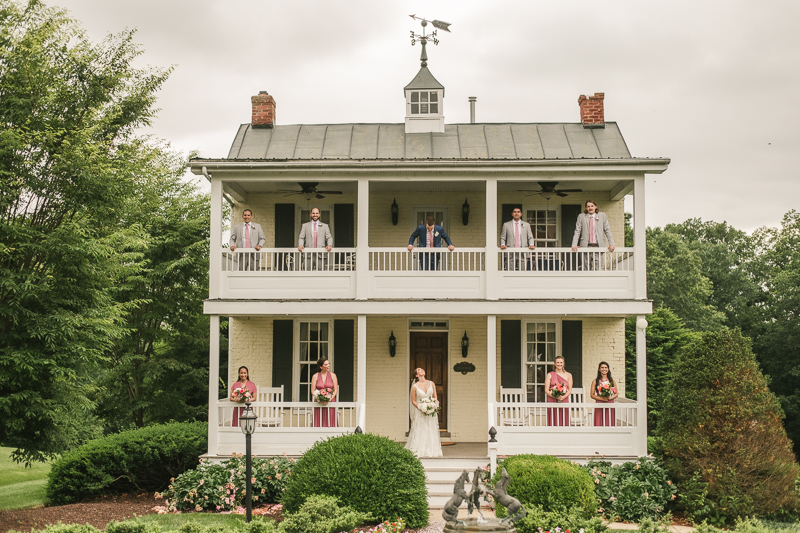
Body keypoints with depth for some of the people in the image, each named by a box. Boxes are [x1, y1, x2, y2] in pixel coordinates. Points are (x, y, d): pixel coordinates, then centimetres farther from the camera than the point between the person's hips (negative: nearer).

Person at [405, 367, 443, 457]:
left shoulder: (431, 383, 6)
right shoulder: (415, 386, -5)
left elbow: (435, 397, 10)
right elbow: (413, 401, -2)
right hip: (419, 413, -3)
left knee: (431, 431, 2)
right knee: (420, 432, -5)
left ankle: (432, 451, 6)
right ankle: (419, 451, -1)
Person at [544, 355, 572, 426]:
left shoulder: (568, 375, 11)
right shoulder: (549, 375, 7)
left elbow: (570, 389, 6)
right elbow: (546, 390, 1)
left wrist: (563, 397, -13)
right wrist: (554, 396, -16)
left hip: (564, 401, 1)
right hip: (552, 402, -1)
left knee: (564, 422, -3)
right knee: (553, 423, -5)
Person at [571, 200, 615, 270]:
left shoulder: (602, 216, 9)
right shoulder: (581, 216, 9)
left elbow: (607, 230, 8)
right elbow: (577, 231, 5)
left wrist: (611, 244, -2)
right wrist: (574, 244, -8)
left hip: (598, 246, 0)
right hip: (586, 246, 0)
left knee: (597, 268, -7)